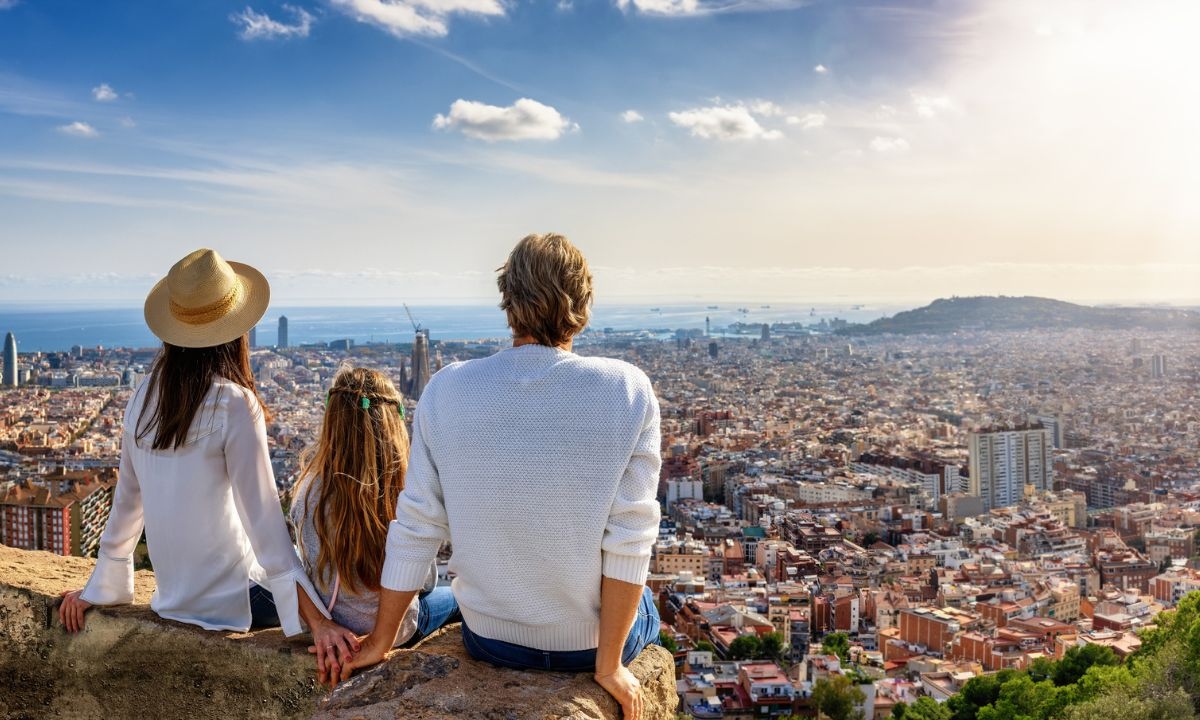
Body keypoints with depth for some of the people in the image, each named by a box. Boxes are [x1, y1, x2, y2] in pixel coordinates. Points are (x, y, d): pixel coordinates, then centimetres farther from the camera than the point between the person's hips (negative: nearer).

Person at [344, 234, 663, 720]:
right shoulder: (628, 390, -19)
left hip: (491, 640, 2)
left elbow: (415, 529, -8)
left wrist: (380, 642, 5)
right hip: (597, 637, -1)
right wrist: (609, 664, -9)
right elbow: (629, 541, -19)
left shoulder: (446, 391, -14)